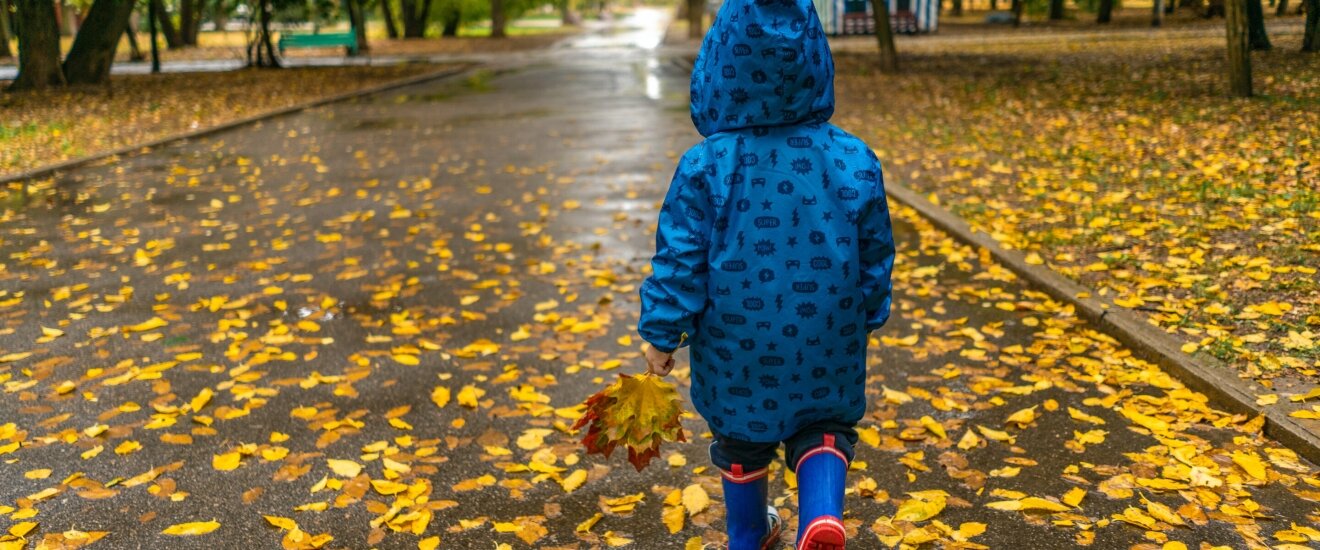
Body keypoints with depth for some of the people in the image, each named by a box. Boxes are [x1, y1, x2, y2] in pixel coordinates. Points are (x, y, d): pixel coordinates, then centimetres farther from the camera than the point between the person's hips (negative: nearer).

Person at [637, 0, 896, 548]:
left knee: (741, 441, 22)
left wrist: (661, 334, -1)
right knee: (822, 427, 22)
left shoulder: (704, 166, -18)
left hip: (735, 347, 0)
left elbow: (679, 262, -14)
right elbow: (875, 257, -1)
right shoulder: (854, 161, -11)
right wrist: (867, 318, 16)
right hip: (826, 345, 1)